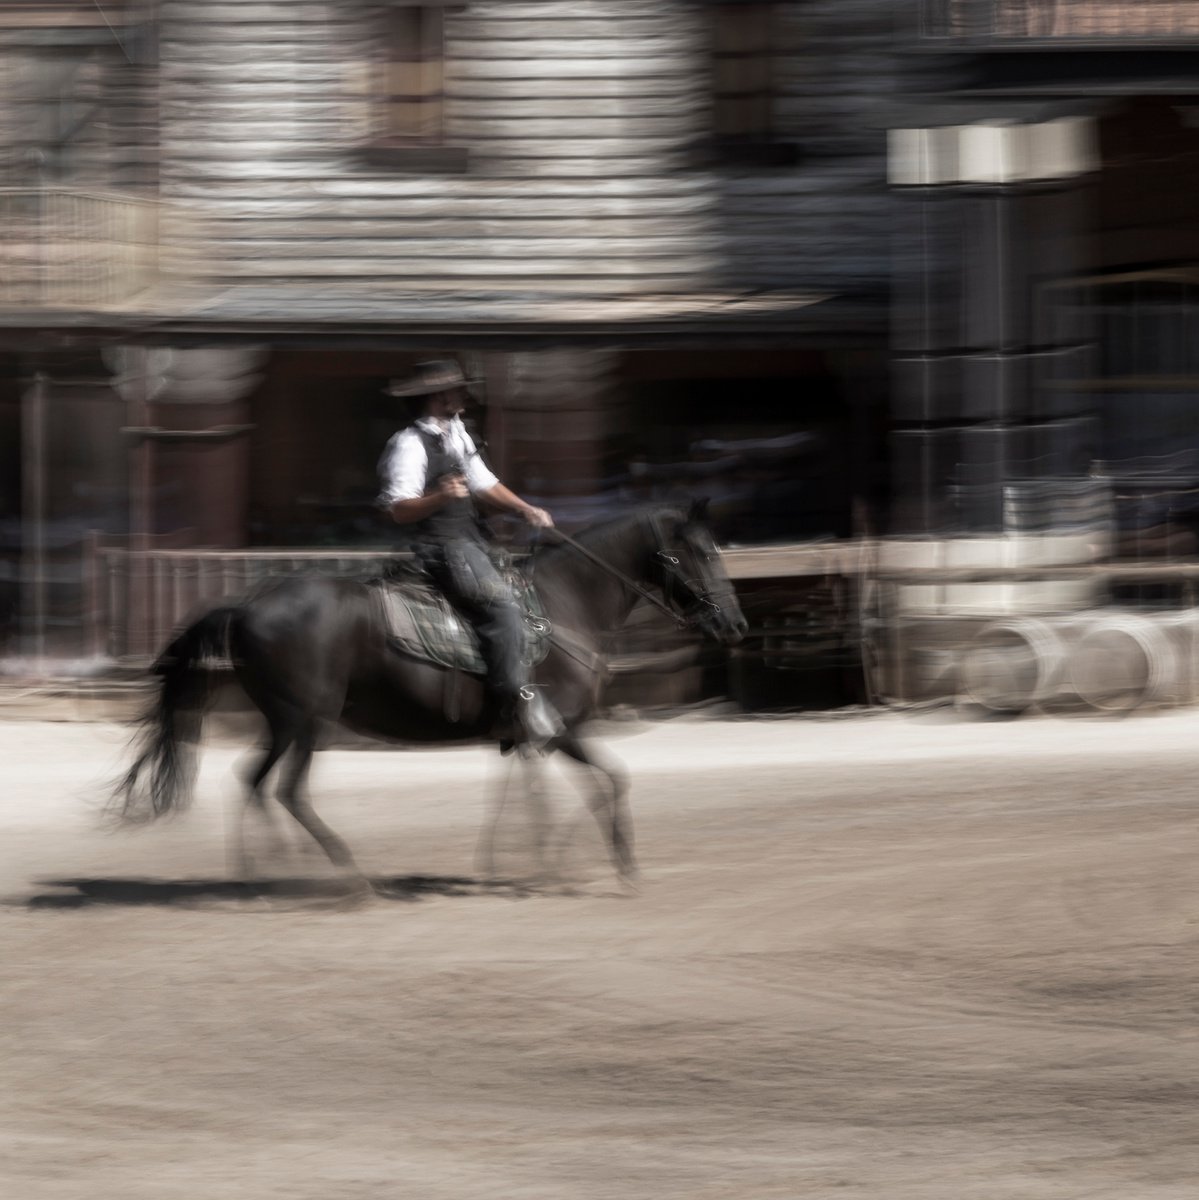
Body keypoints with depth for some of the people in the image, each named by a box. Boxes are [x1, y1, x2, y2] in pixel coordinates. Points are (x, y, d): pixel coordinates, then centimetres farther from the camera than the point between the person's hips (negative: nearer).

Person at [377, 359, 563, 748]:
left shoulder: (457, 435, 15)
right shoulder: (410, 445, -13)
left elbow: (485, 484, 22)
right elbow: (400, 510, -18)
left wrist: (525, 509, 8)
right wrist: (439, 497, -34)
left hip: (470, 538, 10)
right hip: (438, 546, -10)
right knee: (502, 604, -23)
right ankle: (516, 711, -22)